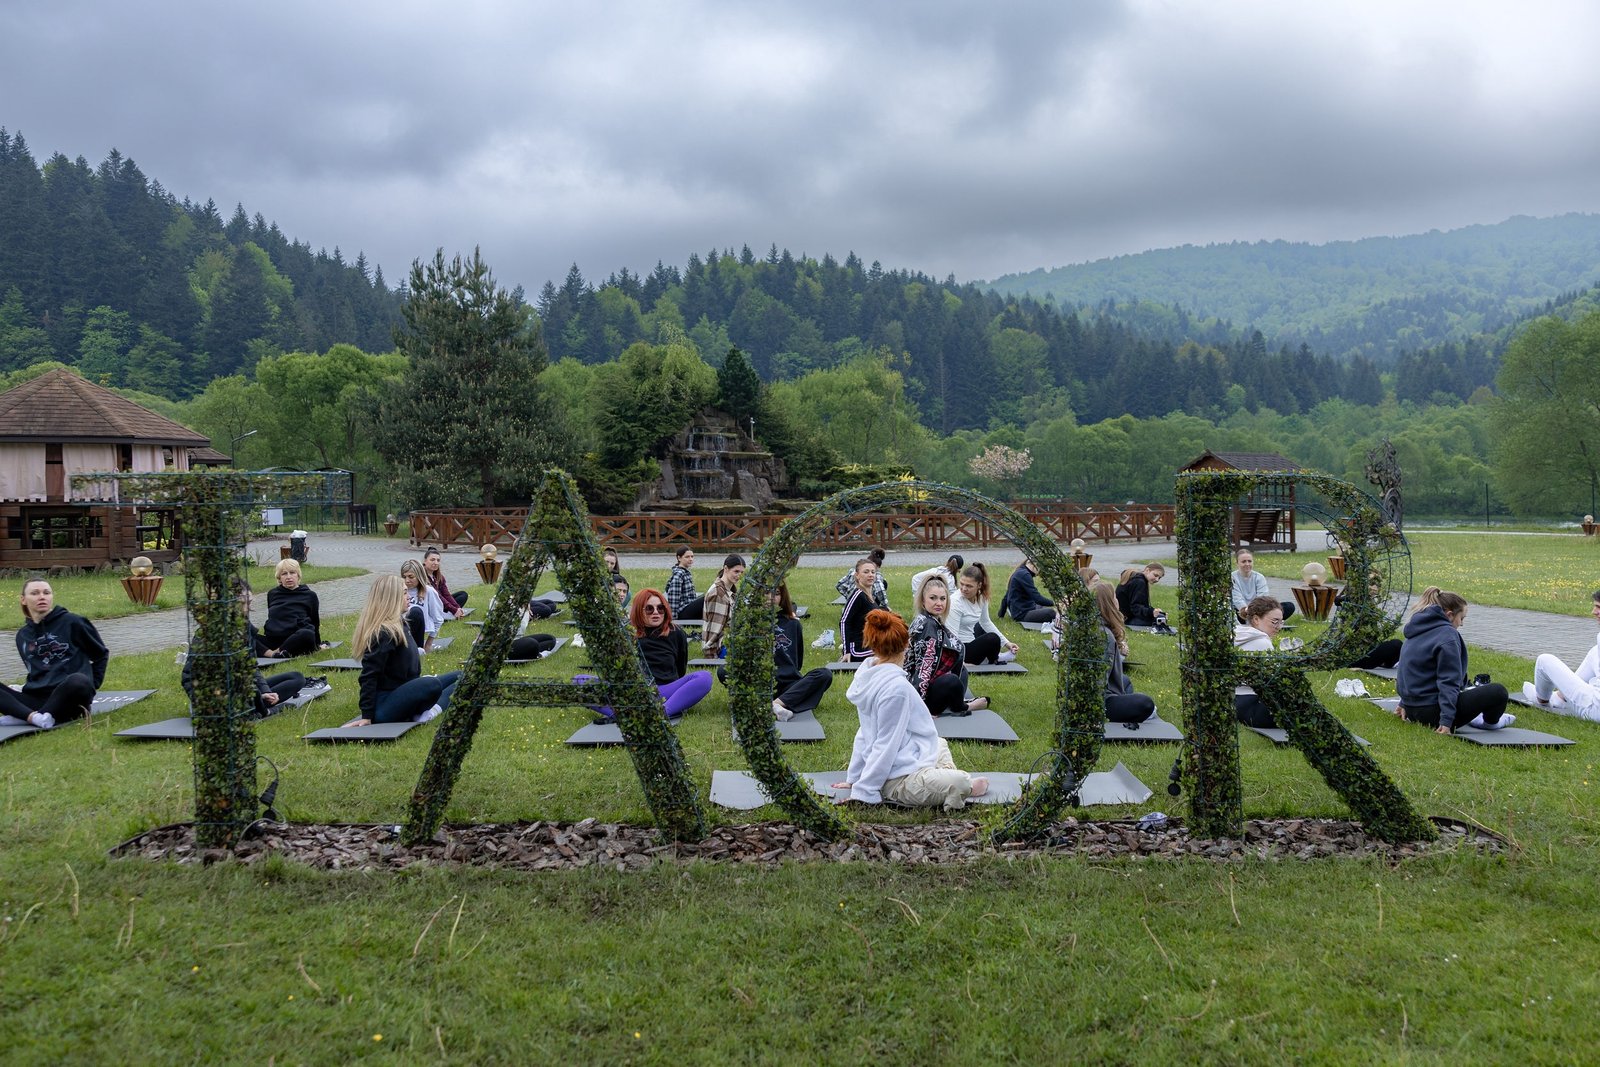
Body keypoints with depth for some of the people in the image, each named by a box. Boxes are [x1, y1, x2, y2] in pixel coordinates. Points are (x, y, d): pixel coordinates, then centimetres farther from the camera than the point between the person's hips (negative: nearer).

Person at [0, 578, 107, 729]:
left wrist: (89, 687, 9)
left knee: (78, 682, -39)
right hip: (35, 698, 5)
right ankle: (34, 717, -35)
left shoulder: (72, 623, 3)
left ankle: (24, 717, -29)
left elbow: (101, 654, 13)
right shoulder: (22, 636, 17)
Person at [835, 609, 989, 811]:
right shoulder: (896, 688, -24)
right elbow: (886, 744, -20)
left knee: (940, 743, 34)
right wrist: (864, 791, -15)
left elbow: (865, 732, 12)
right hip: (902, 778, -10)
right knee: (960, 783, -30)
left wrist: (854, 777, 18)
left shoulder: (868, 677, 3)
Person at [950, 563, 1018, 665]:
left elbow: (985, 622, 13)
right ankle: (992, 660, 16)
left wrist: (1006, 642, 11)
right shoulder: (956, 602, -27)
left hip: (970, 640, 9)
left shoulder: (982, 597, -5)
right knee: (993, 639, -14)